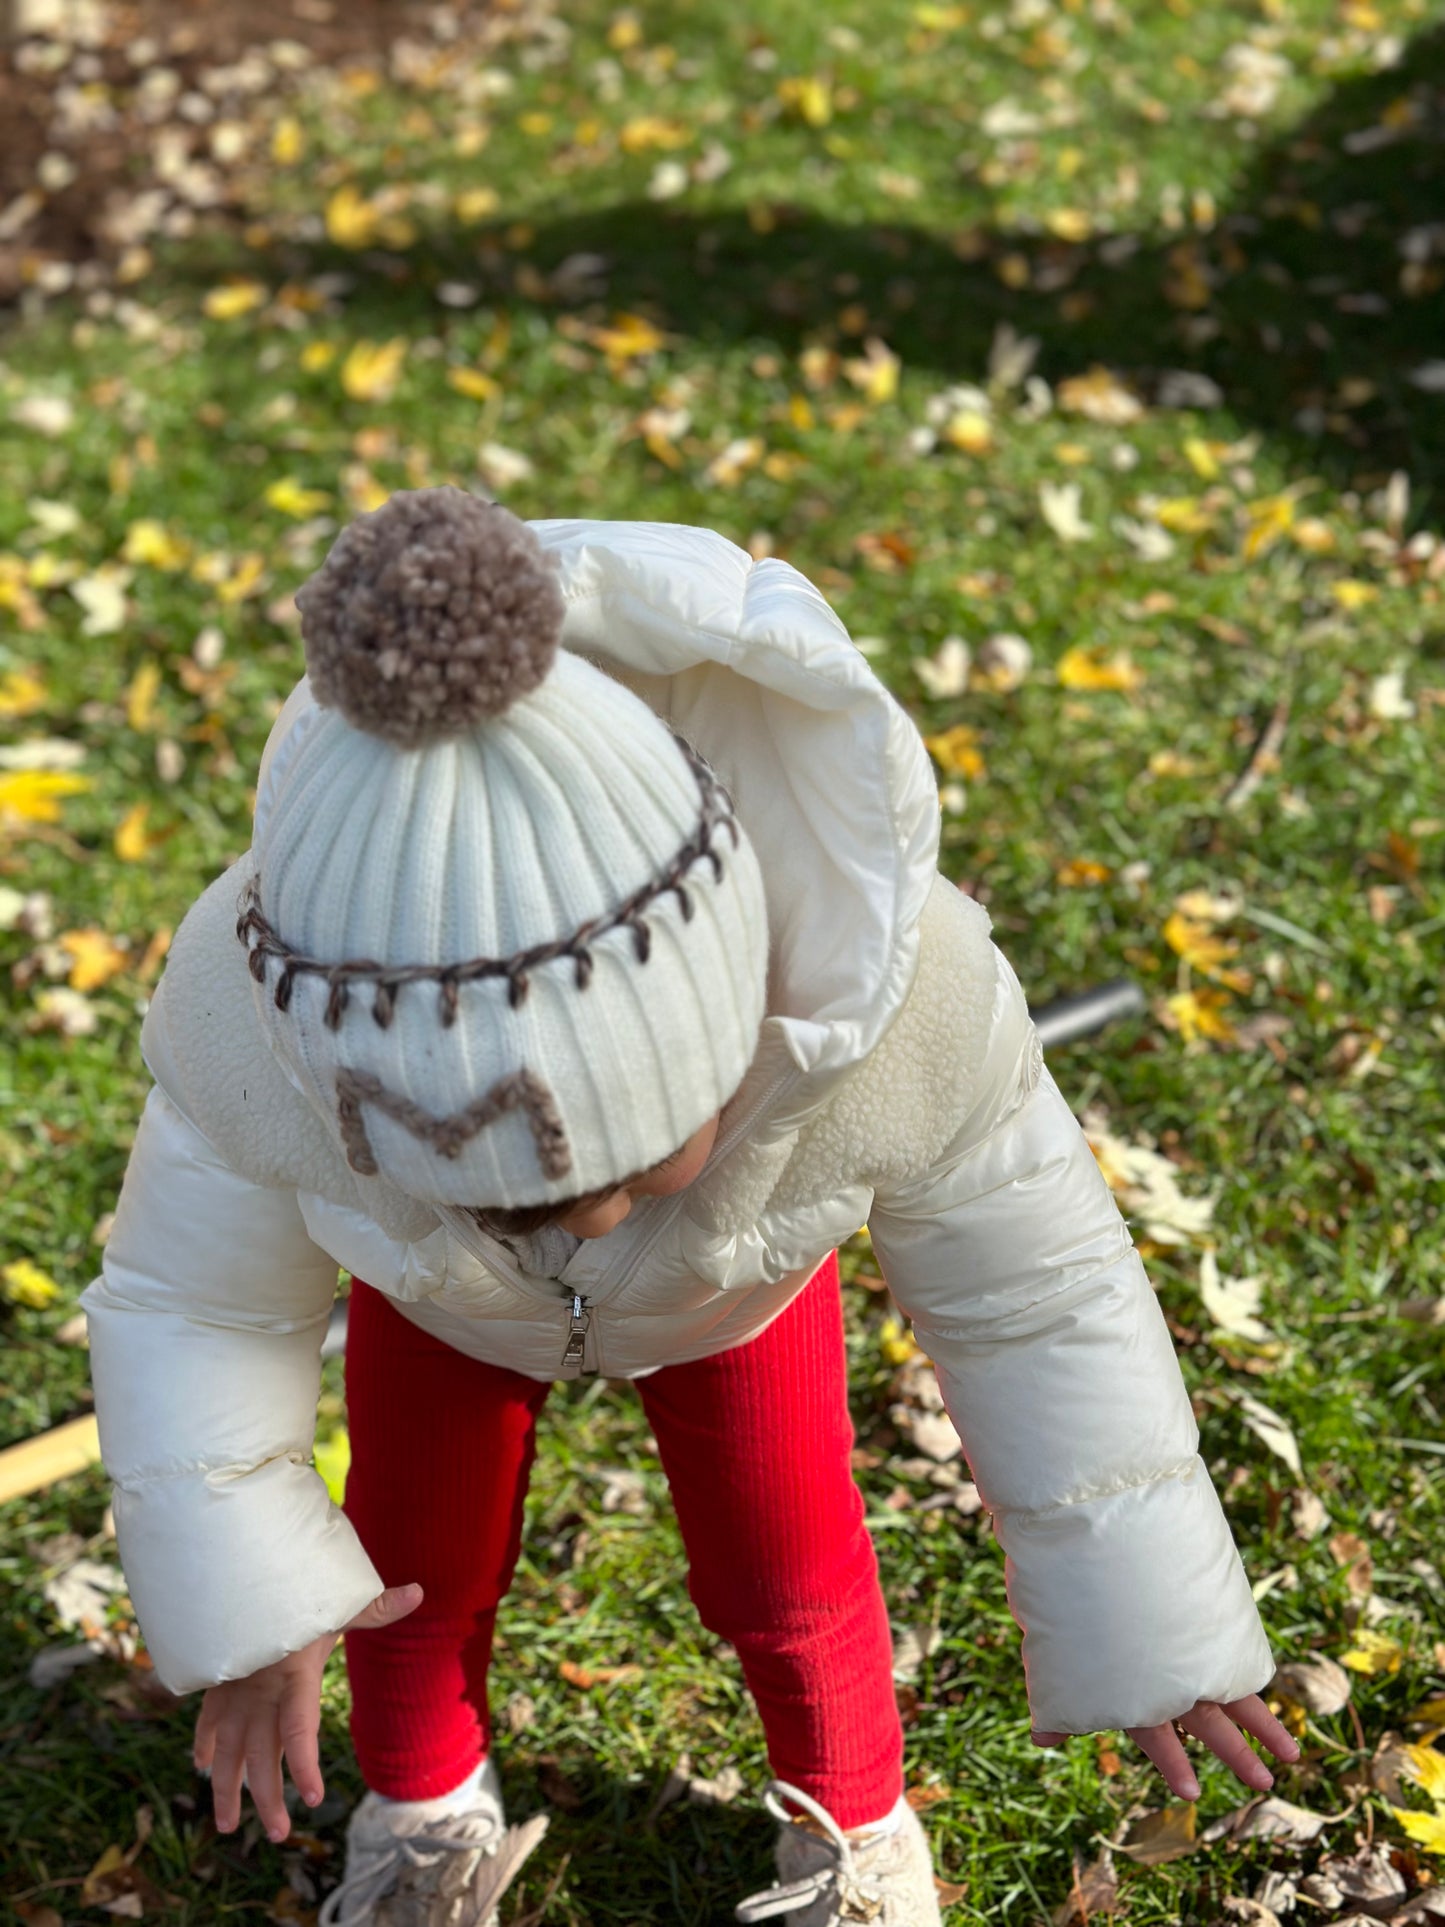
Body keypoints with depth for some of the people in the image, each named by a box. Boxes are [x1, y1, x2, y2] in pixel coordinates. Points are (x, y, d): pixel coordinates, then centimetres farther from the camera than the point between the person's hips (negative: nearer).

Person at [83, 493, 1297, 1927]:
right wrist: (242, 1602, -30)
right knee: (418, 1550, 14)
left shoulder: (901, 1008, -46)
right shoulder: (250, 1015, -44)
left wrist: (1131, 1619, -16)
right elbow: (195, 1301, -22)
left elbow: (1036, 1298, -26)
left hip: (733, 1280, 0)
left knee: (778, 1571, 12)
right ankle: (426, 1812, 48)